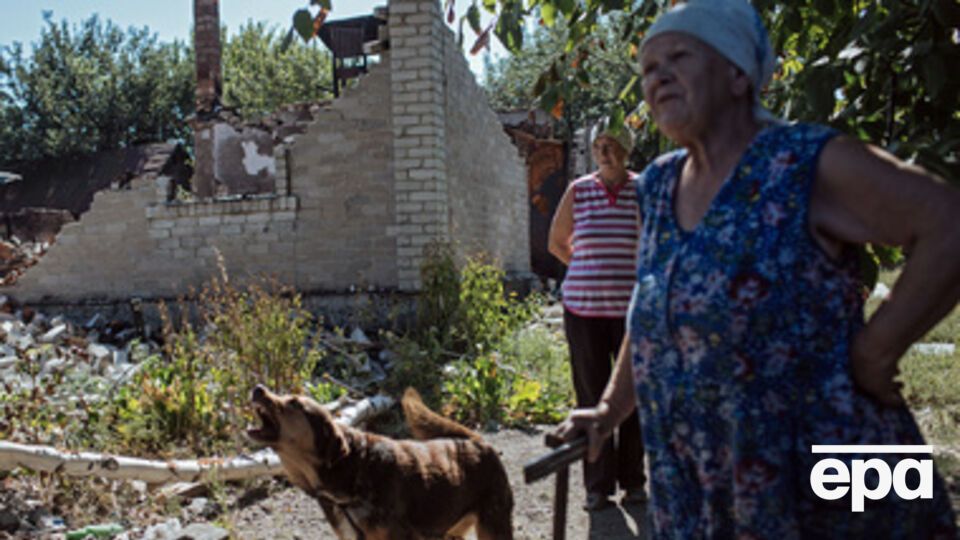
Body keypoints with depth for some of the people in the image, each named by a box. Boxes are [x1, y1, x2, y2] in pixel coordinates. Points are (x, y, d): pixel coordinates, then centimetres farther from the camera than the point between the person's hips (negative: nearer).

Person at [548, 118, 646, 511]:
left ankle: (632, 481, 23)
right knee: (591, 397, 6)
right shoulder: (578, 190, 4)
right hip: (583, 310, 1)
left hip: (632, 310, -1)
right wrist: (590, 270, 12)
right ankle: (597, 485, 18)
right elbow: (556, 242, 16)